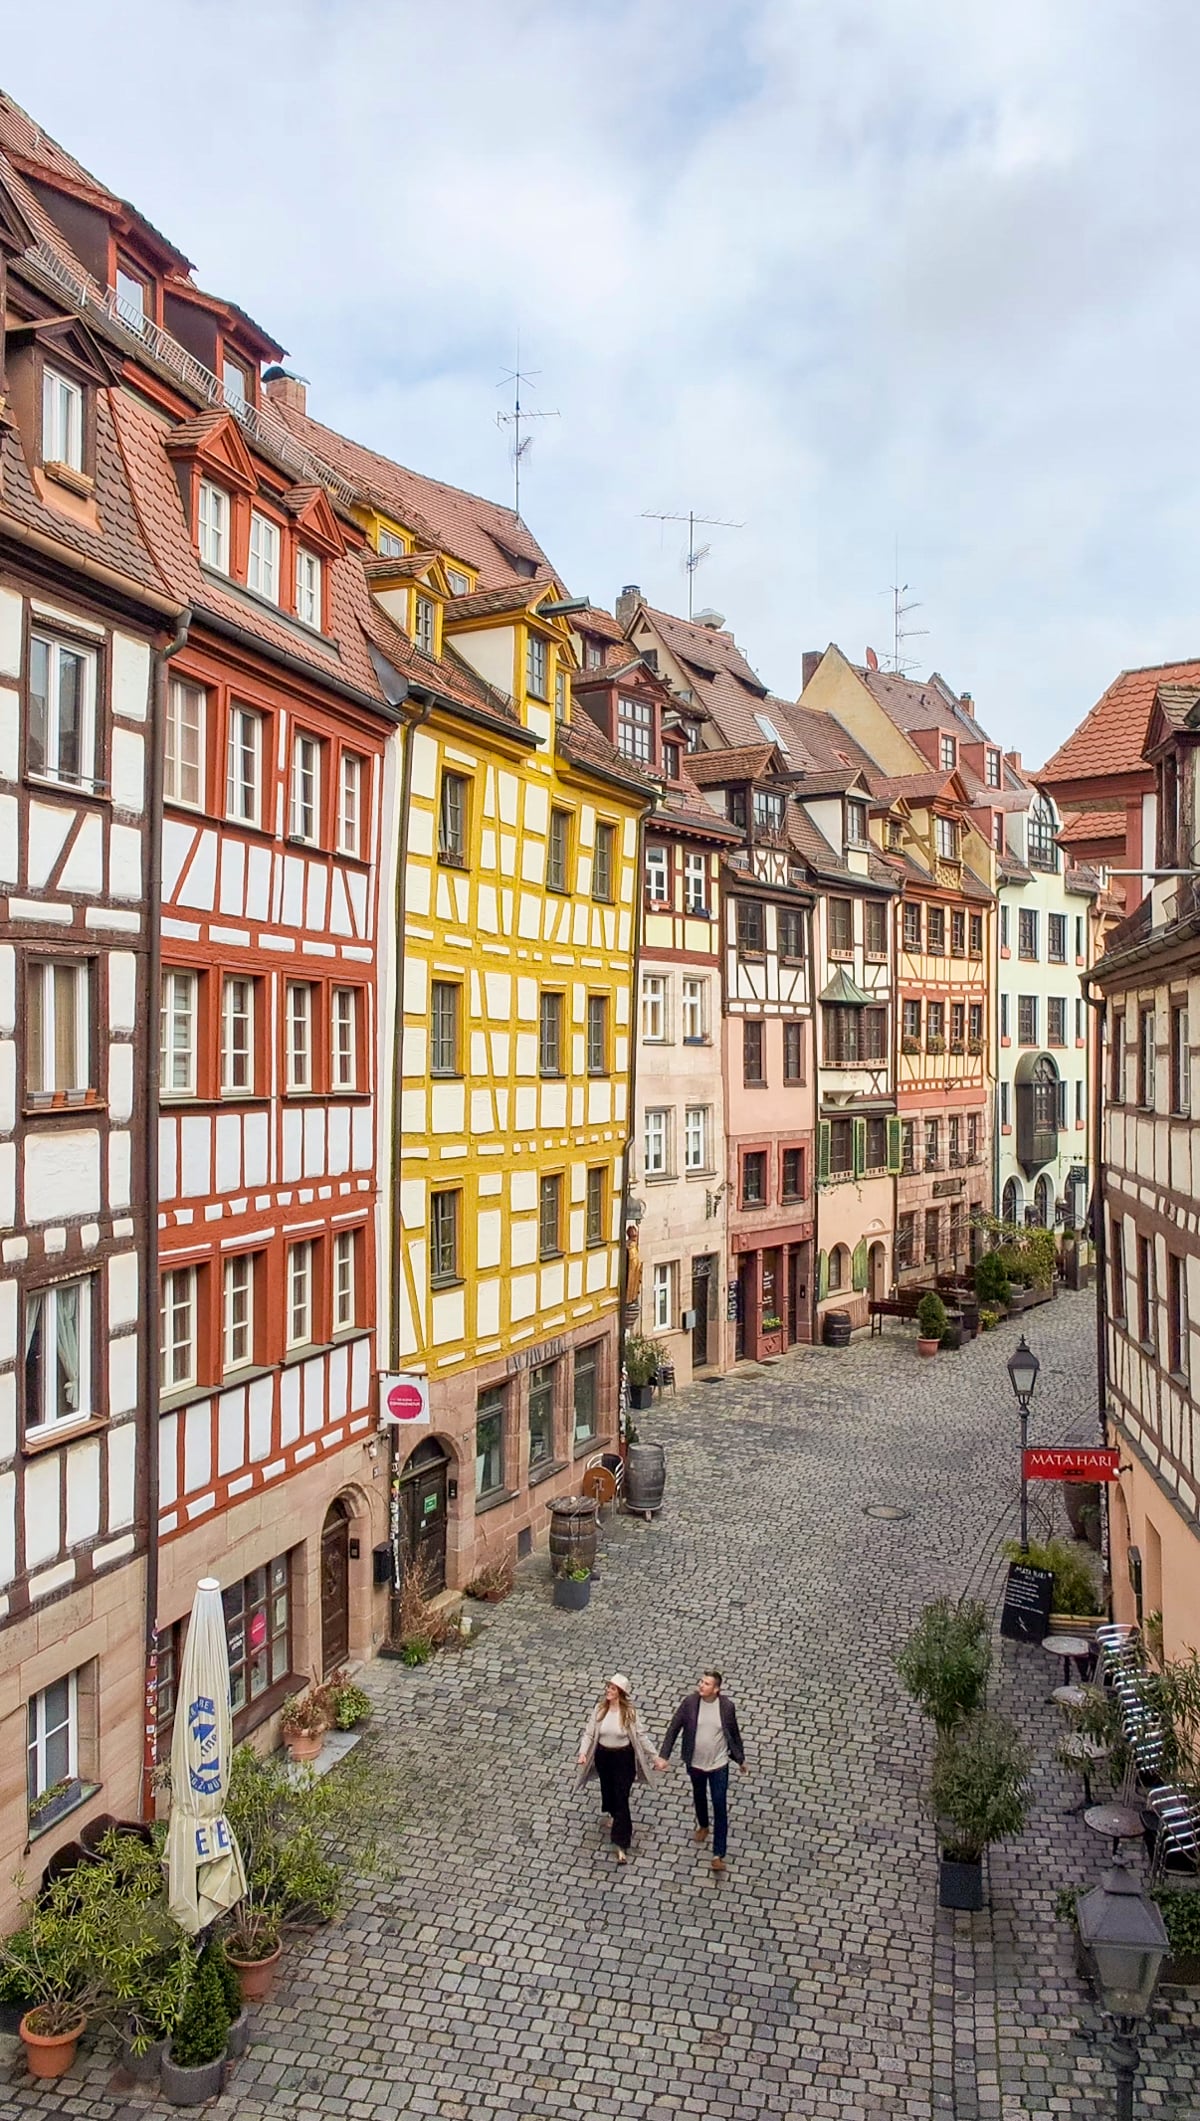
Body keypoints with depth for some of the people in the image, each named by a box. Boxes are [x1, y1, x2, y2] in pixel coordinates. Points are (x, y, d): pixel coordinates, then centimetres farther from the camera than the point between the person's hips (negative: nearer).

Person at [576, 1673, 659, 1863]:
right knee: (608, 1789, 23)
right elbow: (589, 1733, -7)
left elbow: (640, 1736, -8)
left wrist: (654, 1756, -7)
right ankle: (615, 1815, 56)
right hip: (603, 1756, 3)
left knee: (621, 1797, -3)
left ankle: (621, 1844, 3)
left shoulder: (630, 1712, -18)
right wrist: (583, 1752, -22)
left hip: (624, 1757, -3)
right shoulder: (599, 1709, -11)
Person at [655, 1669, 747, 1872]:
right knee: (699, 1797, 25)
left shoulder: (726, 1706, -18)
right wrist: (663, 1756, -16)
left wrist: (741, 1759, 8)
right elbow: (674, 1728, -11)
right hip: (695, 1763, 2)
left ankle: (718, 1855, 9)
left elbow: (734, 1733, -2)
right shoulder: (690, 1701, -18)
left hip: (719, 1764, -2)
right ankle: (703, 1826, 54)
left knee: (720, 1807, -1)